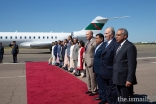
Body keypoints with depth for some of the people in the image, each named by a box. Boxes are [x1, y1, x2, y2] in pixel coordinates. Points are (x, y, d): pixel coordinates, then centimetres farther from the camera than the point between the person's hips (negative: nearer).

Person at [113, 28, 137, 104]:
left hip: (125, 79, -8)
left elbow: (132, 64, -18)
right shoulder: (119, 46, 14)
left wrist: (129, 79, -20)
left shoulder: (130, 46, -14)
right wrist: (115, 77, 14)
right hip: (118, 78, 9)